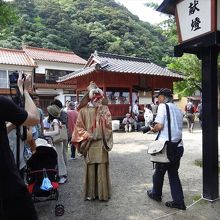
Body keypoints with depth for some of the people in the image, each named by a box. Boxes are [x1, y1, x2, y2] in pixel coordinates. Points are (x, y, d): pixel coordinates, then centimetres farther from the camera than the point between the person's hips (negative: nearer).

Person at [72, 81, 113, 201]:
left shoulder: (105, 109, 5)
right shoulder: (84, 110, 2)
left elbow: (108, 124, -1)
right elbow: (78, 126, 2)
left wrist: (102, 115, -14)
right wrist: (87, 135, -9)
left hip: (101, 143, 1)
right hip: (89, 143, 0)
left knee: (102, 167, 3)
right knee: (90, 168, 6)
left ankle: (103, 193, 16)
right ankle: (90, 193, 19)